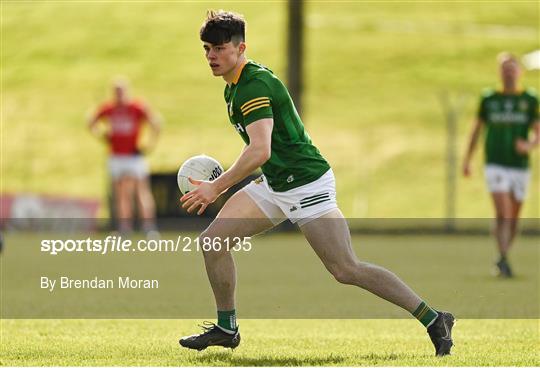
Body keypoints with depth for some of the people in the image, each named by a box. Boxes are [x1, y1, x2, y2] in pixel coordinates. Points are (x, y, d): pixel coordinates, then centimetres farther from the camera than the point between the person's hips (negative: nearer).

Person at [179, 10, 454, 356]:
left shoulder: (254, 85, -20)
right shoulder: (234, 87, 12)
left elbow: (260, 150, -30)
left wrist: (216, 187, -28)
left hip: (306, 184, -10)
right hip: (275, 184, 10)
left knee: (346, 269, -12)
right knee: (213, 239, 1)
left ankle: (434, 320, -5)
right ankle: (226, 328, 14)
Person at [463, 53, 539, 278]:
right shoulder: (489, 99, 4)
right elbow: (477, 128, 15)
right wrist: (467, 159, 14)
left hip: (520, 166, 2)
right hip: (496, 165, -2)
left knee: (513, 219, 10)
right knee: (503, 213, -18)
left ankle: (501, 263, 26)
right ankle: (503, 261, -23)